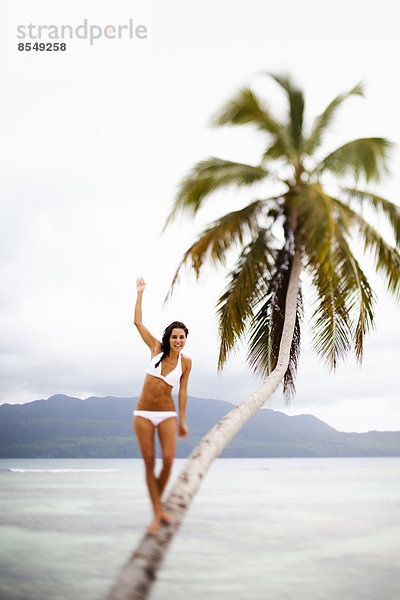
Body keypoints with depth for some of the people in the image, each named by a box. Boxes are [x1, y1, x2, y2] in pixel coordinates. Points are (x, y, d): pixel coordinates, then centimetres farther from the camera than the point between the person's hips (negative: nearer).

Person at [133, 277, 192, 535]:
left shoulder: (186, 362, 2)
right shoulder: (157, 349, 2)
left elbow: (183, 392, 6)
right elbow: (138, 322, 3)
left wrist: (182, 421, 6)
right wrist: (140, 294, 6)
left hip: (167, 414, 0)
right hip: (143, 414, 0)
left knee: (169, 460, -14)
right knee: (149, 463, -3)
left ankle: (159, 501, 12)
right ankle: (157, 513, 6)